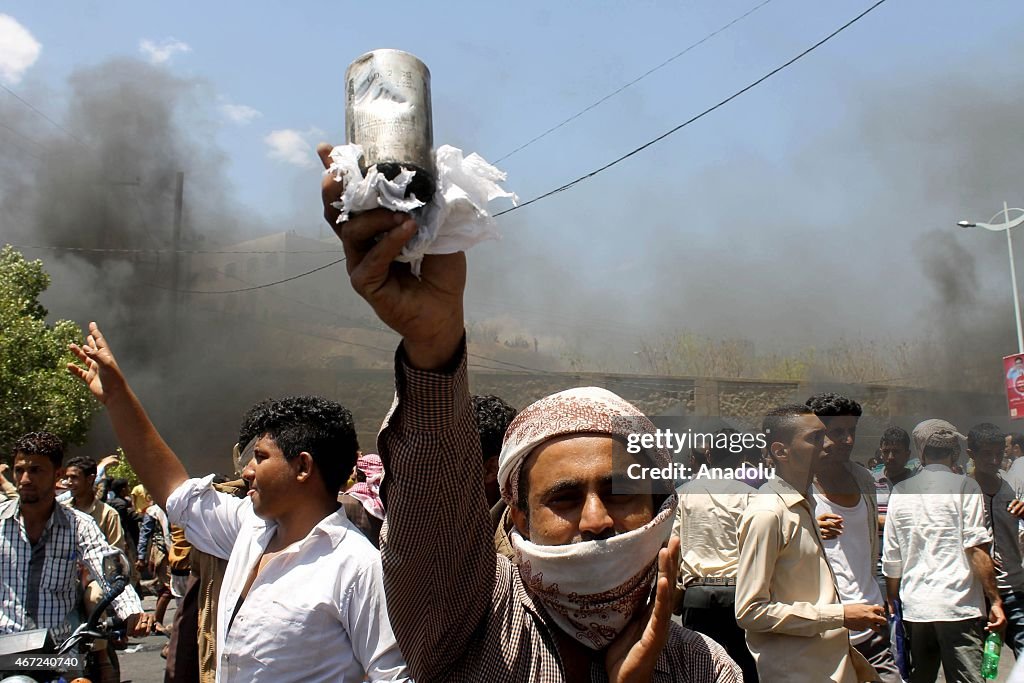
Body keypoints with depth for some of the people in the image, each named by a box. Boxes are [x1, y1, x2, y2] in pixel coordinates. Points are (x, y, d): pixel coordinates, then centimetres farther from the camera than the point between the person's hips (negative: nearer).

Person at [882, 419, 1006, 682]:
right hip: (958, 606, -4)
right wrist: (995, 600, -6)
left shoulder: (900, 492, 10)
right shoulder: (964, 487, -2)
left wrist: (893, 604, 21)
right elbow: (976, 549, -10)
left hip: (914, 609, 4)